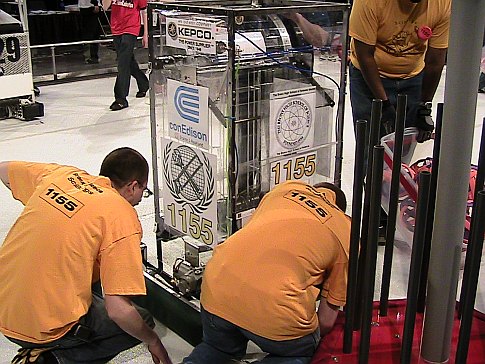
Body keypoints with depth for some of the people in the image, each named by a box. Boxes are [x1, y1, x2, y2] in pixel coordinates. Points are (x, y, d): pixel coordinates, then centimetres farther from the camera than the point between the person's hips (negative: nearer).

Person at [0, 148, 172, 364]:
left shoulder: (59, 174, 4)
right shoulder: (123, 216, -14)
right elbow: (118, 311, -18)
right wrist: (153, 342, 0)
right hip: (44, 327, -7)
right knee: (142, 322, 14)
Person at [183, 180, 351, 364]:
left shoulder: (286, 188, 22)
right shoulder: (347, 235, 15)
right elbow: (326, 321, 16)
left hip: (217, 284, 4)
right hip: (274, 308, -4)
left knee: (217, 349, 35)